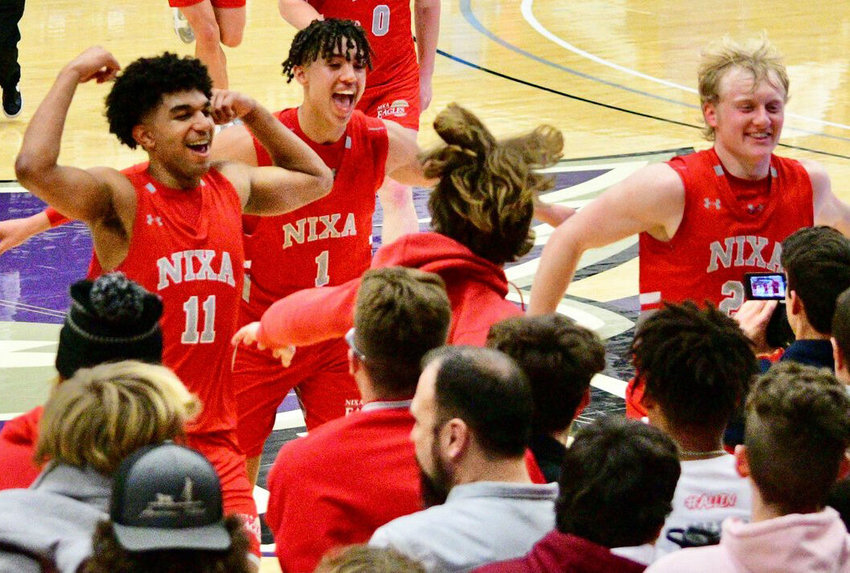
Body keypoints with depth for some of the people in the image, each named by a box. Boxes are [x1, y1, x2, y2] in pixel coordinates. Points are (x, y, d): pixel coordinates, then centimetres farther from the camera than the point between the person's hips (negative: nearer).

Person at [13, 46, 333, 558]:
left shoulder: (232, 186, 7)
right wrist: (75, 73, -20)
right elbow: (34, 168, -31)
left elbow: (316, 179, 27)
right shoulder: (120, 198, -12)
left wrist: (252, 112, 14)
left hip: (216, 436, 5)